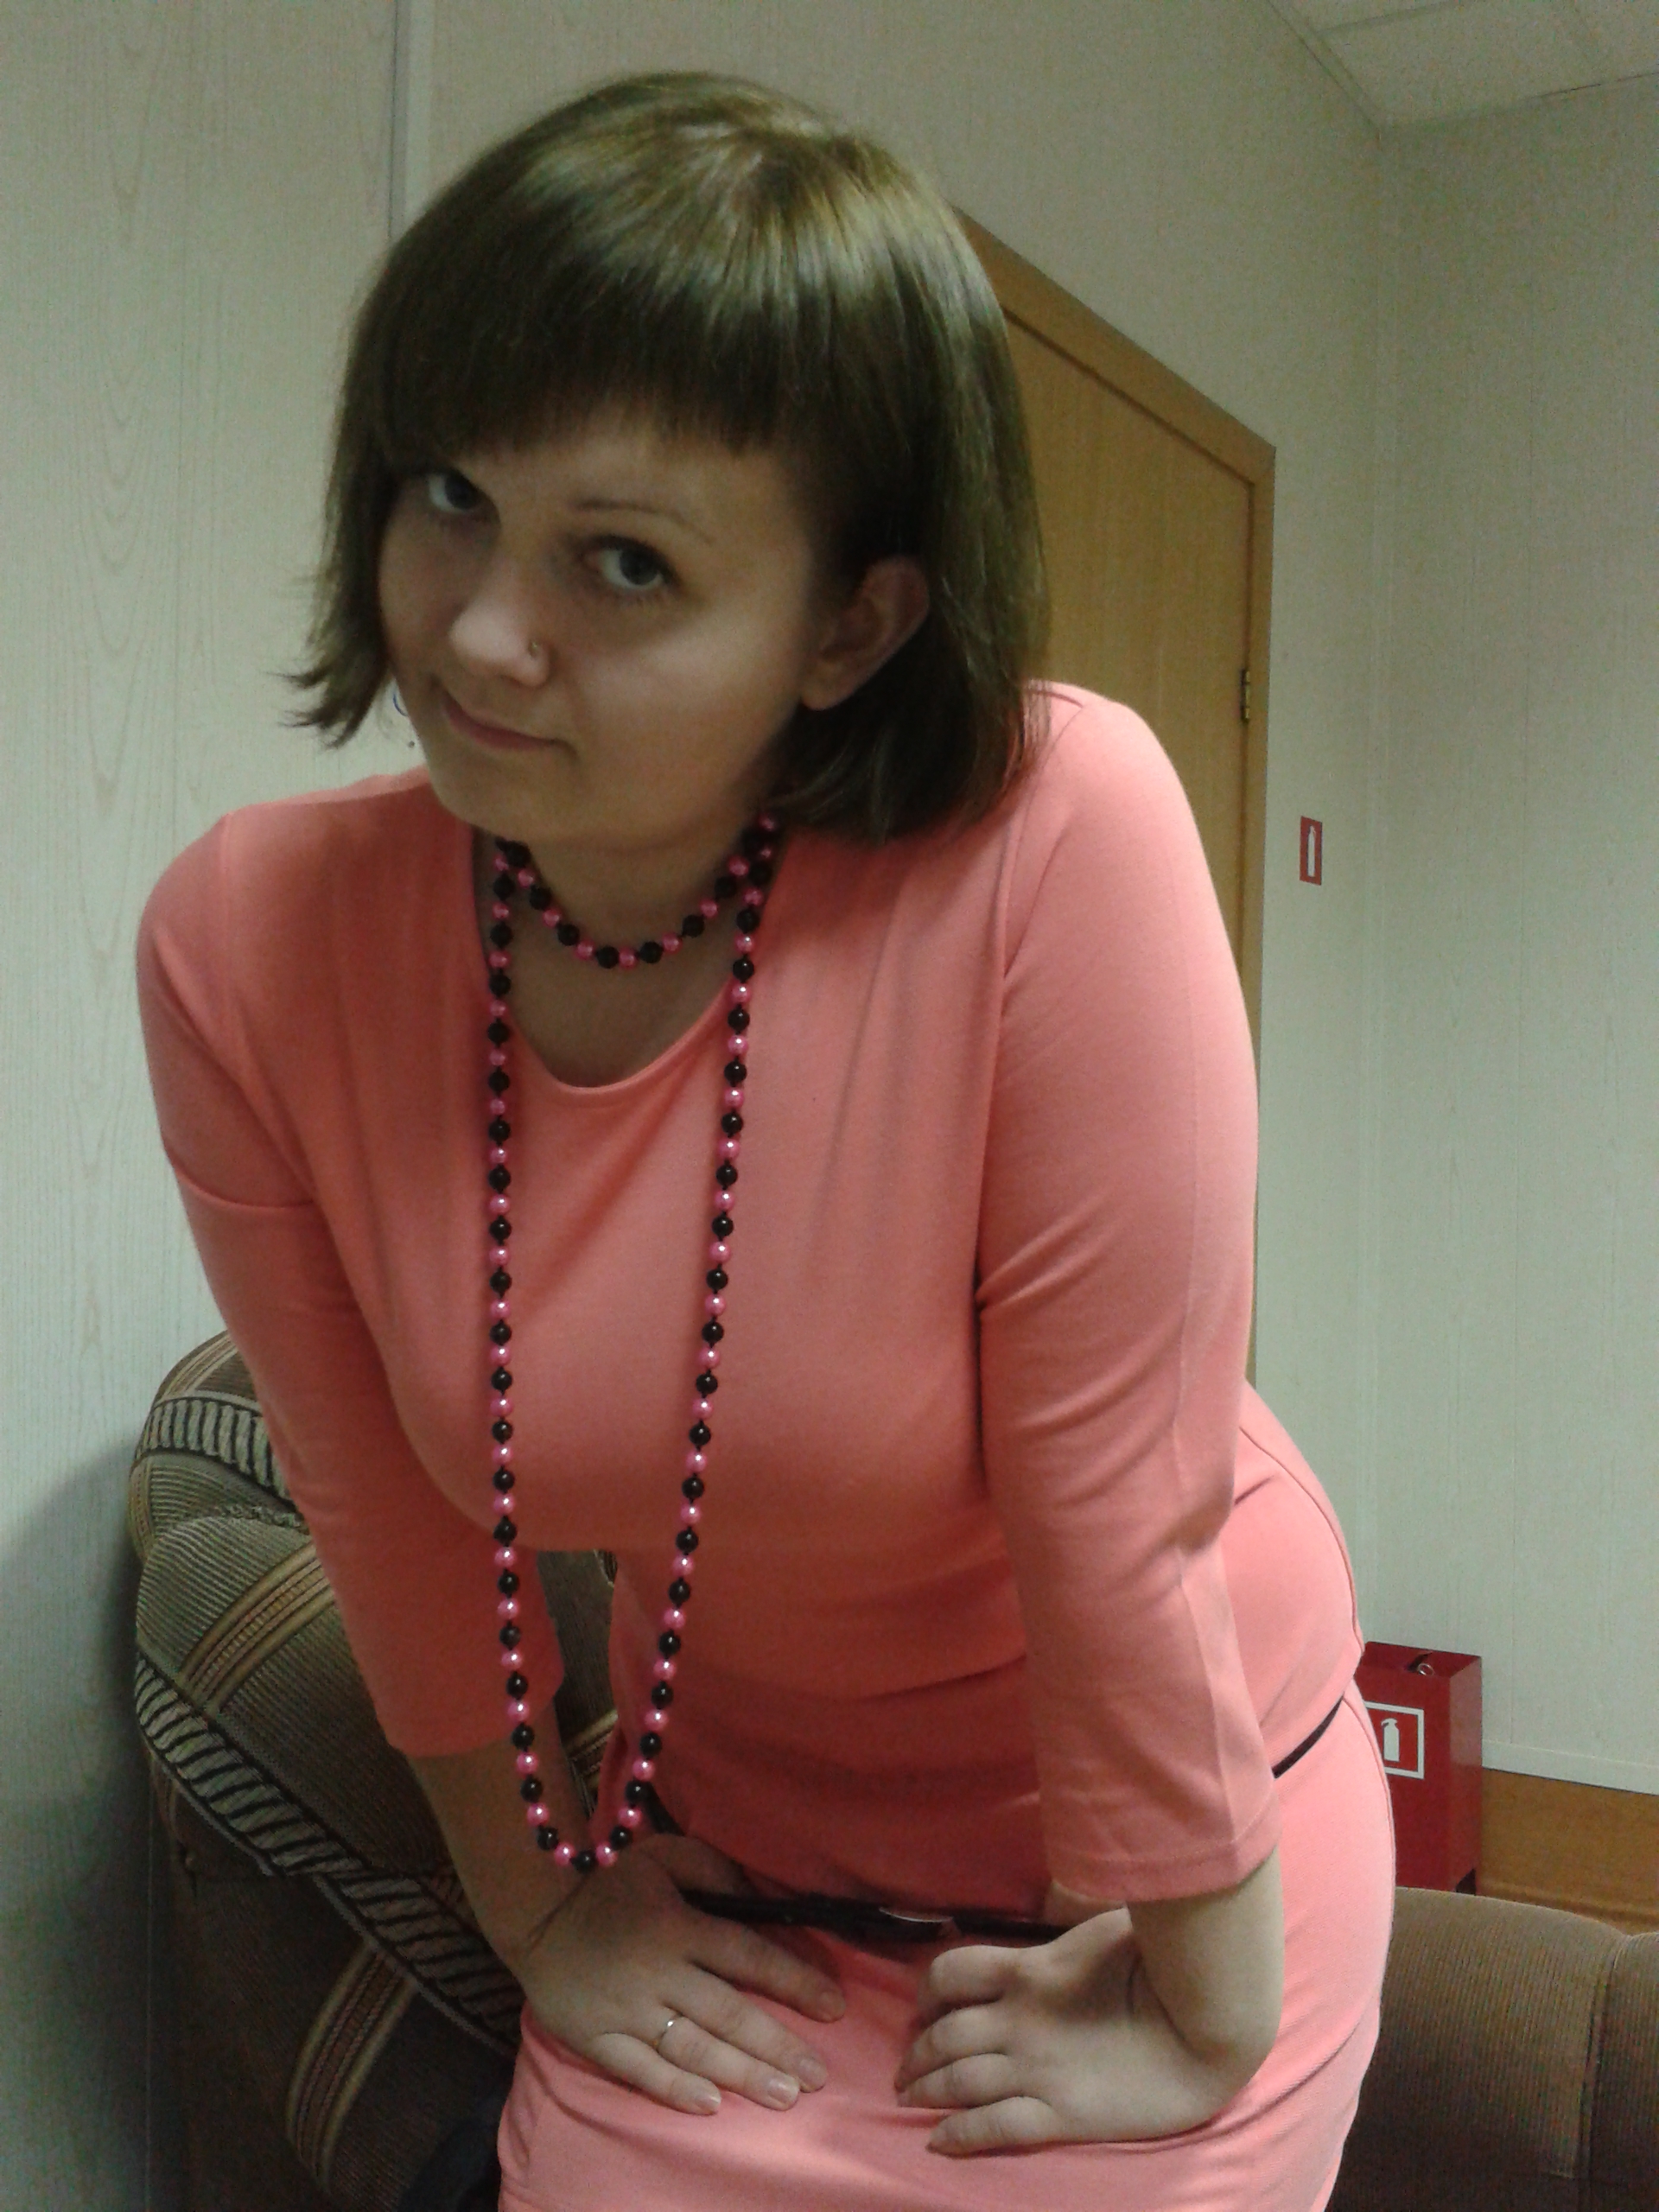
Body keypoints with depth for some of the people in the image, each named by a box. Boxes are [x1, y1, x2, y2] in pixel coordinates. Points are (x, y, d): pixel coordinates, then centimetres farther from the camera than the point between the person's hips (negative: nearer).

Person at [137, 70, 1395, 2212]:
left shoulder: (1054, 841, -32)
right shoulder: (241, 947, -19)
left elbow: (1114, 1513, -24)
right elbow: (385, 1509, -6)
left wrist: (1201, 2025, -11)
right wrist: (535, 1901, 6)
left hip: (1165, 1835, -2)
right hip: (720, 1840, 3)